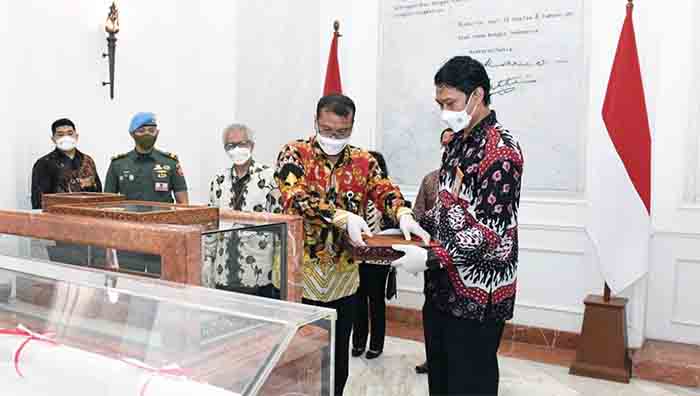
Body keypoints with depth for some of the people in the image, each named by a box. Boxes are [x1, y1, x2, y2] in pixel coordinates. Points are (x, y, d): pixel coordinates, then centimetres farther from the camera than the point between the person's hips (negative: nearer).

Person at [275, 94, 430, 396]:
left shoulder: (364, 161, 7)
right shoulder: (294, 153, -6)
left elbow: (385, 191, -6)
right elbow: (296, 199, -21)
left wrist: (404, 215, -29)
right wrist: (343, 217, -34)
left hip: (344, 275, 4)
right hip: (299, 271, -3)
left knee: (338, 358, 16)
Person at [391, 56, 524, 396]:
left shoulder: (500, 150, -17)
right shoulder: (456, 143, 11)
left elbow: (492, 232, -22)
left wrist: (430, 258, -25)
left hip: (478, 297, -8)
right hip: (442, 288, 9)